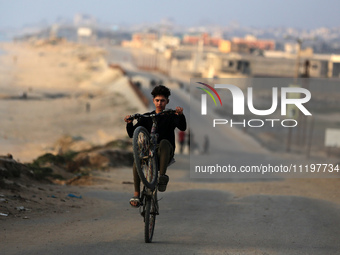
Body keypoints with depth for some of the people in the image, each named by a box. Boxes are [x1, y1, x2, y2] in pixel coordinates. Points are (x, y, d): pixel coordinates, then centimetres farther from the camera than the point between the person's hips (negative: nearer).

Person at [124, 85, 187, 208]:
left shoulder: (171, 117, 8)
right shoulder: (146, 117, 14)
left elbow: (182, 127, -13)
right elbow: (132, 134, 6)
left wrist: (180, 115, -34)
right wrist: (129, 123, -16)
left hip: (166, 153, -2)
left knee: (164, 142, -37)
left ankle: (162, 177, -41)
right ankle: (136, 194, -28)